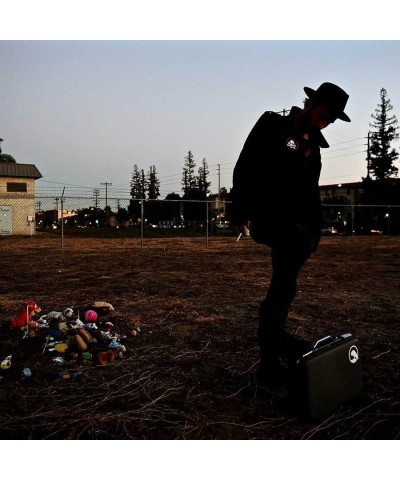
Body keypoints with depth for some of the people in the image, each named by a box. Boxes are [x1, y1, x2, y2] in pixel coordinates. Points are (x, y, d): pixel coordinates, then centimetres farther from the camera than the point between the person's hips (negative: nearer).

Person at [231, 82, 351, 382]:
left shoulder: (313, 146, 17)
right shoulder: (272, 125, -2)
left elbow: (311, 194, 20)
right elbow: (244, 167, -10)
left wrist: (315, 231, 12)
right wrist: (241, 211, -18)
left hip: (291, 220, 7)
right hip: (263, 216, -7)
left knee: (285, 283, 4)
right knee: (300, 244, -30)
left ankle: (269, 361, 15)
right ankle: (274, 331, -22)